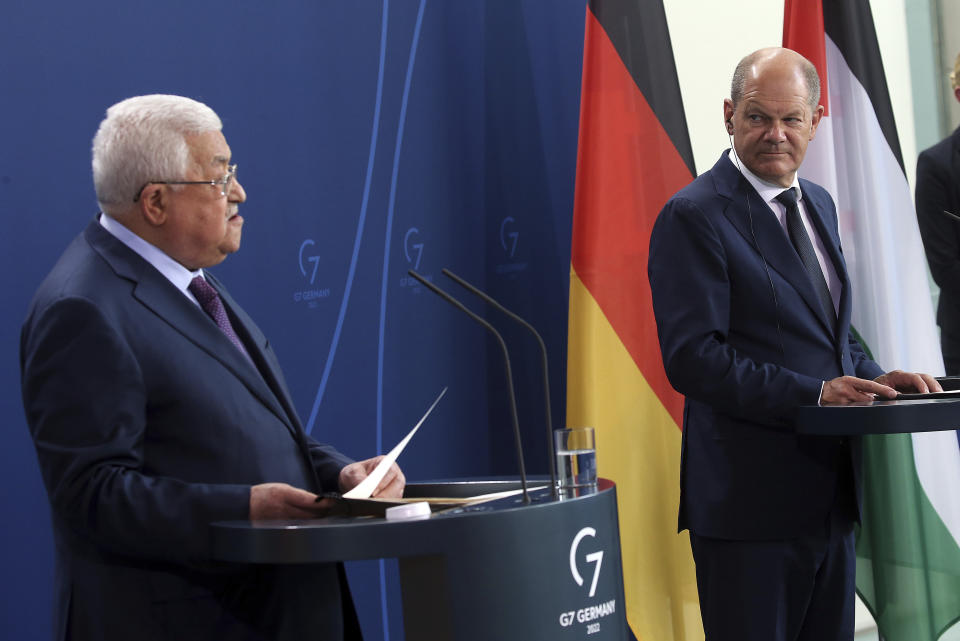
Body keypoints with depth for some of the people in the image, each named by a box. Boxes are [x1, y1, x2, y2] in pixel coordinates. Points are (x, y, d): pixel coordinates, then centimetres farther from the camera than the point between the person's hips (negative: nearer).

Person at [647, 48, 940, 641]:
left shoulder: (818, 204, 14)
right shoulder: (694, 216, -12)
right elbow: (692, 358, -19)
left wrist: (873, 378, 2)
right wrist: (813, 393, -23)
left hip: (831, 494, 8)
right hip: (750, 499, -8)